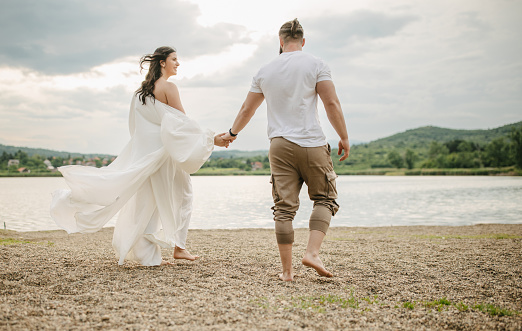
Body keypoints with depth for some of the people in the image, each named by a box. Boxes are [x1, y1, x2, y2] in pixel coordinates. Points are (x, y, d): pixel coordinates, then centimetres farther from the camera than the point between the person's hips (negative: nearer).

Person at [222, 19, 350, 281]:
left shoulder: (265, 72, 14)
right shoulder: (315, 65, 2)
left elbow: (247, 109, 23)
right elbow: (332, 104, -6)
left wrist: (232, 133, 38)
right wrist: (344, 137, 2)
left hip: (279, 146, 3)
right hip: (311, 144, -3)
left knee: (284, 208, 3)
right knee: (325, 198, 10)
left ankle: (287, 270, 5)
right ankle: (312, 252, -9)